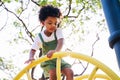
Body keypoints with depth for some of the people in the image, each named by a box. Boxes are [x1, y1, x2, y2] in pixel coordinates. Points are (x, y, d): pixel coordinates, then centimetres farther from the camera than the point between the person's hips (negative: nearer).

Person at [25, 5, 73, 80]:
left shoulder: (58, 31, -9)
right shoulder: (39, 37, -9)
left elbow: (61, 42, -27)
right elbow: (33, 50, -9)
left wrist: (55, 51, -50)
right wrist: (31, 58, -34)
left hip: (58, 59, 2)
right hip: (47, 61, -2)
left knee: (70, 72, -20)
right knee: (53, 74, -30)